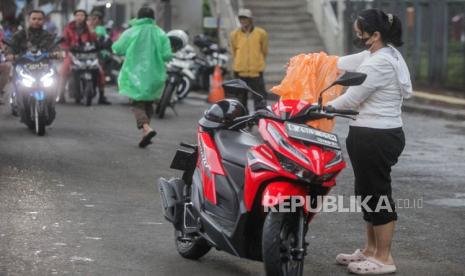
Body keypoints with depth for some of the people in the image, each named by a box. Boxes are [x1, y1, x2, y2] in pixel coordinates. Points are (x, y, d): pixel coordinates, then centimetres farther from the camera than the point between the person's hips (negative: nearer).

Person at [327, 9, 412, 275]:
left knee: (377, 194, -3)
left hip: (375, 138, -11)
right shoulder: (387, 54, 12)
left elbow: (351, 99, -16)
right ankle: (372, 249, 30)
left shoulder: (379, 63, -19)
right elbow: (344, 63, 25)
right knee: (369, 192, 18)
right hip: (380, 135, 11)